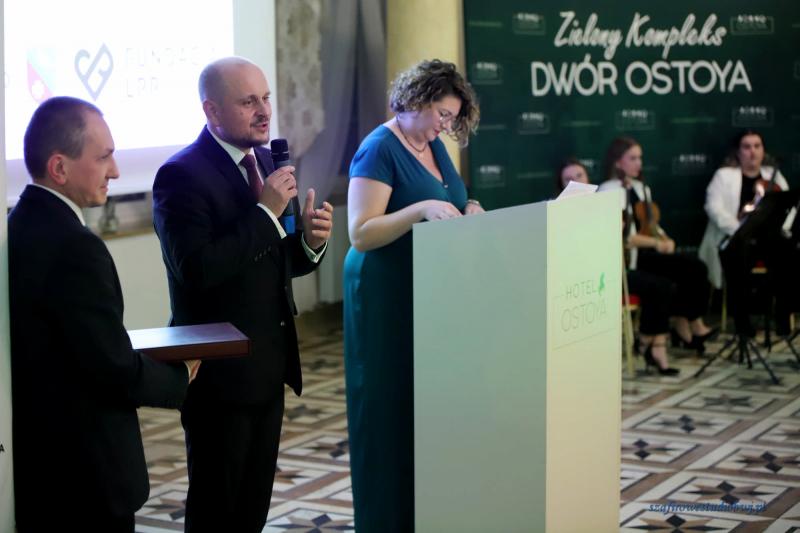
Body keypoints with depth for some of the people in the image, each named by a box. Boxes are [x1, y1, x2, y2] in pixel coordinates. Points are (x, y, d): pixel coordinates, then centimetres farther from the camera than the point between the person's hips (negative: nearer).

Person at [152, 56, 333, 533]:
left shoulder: (265, 160, 10)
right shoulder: (182, 176, -15)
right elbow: (197, 269, -26)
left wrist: (309, 241, -6)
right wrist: (266, 212, -24)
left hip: (268, 364, 8)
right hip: (221, 369, -8)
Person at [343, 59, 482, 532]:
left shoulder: (434, 145, 10)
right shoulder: (379, 150, -14)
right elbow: (361, 234, -21)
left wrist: (468, 209, -1)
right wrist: (422, 210, -29)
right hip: (387, 297, -8)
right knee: (391, 409, -1)